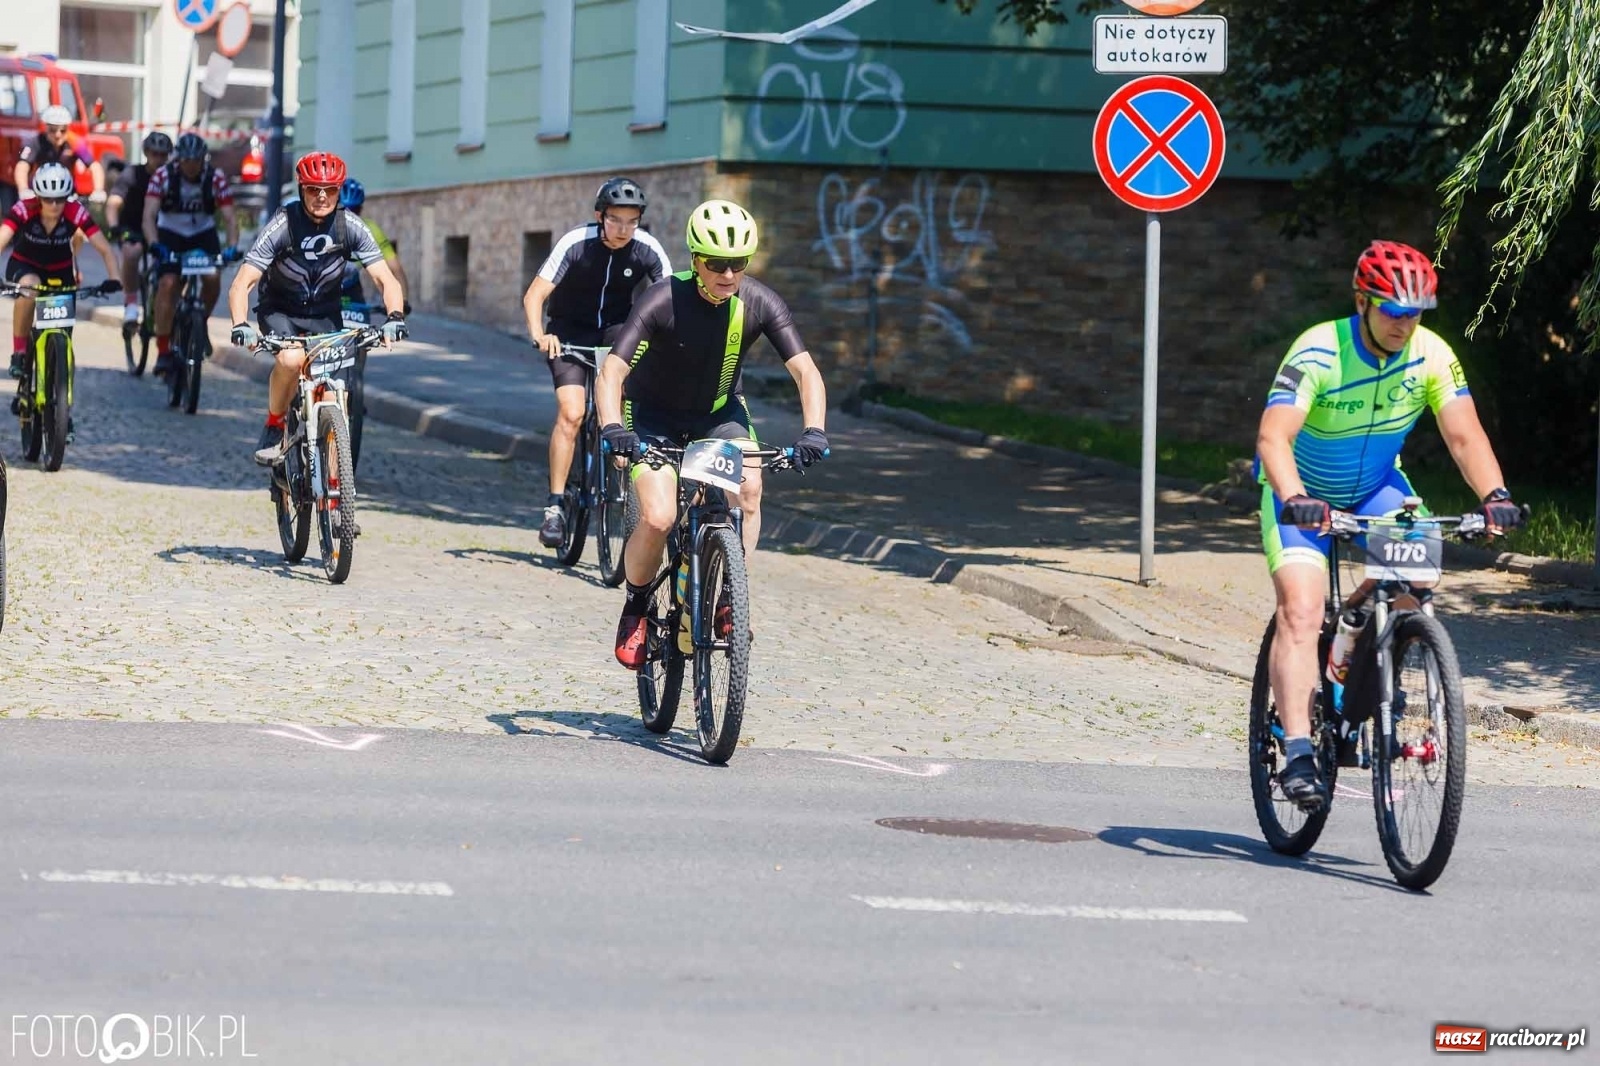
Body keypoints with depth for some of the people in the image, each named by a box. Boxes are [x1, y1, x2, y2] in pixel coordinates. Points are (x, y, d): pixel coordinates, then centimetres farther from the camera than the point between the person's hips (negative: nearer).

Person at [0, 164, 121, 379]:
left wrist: (114, 279, -45)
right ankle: (18, 352, -21)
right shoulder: (23, 210, -30)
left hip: (60, 270, 2)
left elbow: (106, 250, -27)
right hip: (25, 266, -2)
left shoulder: (77, 213, -26)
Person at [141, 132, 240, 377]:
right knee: (168, 283, -22)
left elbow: (230, 218, -21)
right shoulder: (163, 177, -21)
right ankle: (163, 351, -18)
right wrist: (154, 244, -45)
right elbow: (149, 216, -28)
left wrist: (231, 247, -38)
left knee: (213, 279, -23)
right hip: (170, 235, -1)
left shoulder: (216, 179, -18)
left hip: (203, 234, 1)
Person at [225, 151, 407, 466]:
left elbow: (386, 278, -19)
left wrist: (395, 317, -39)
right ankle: (274, 426, -7)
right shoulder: (282, 225, -25)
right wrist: (241, 325, -47)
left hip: (325, 314, 3)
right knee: (292, 359, -32)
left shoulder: (350, 226, -18)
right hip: (280, 310, -2)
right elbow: (242, 284, -29)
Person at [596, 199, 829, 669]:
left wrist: (814, 429, -39)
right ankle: (636, 608, 6)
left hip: (718, 411, 3)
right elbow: (611, 371, -34)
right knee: (658, 518, -22)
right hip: (654, 414, -3)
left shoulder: (760, 304, -20)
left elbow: (805, 371, -22)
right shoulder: (663, 301, -28)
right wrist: (612, 427, -52)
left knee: (749, 486, -26)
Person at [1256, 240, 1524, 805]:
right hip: (1304, 495, -4)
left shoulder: (1431, 354, -17)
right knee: (1301, 610, -21)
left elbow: (1464, 434, -23)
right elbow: (1273, 436, -39)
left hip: (1377, 488, 4)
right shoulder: (1318, 352, -28)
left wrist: (1494, 495, -41)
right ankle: (1297, 753, -24)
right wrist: (1295, 499, -58)